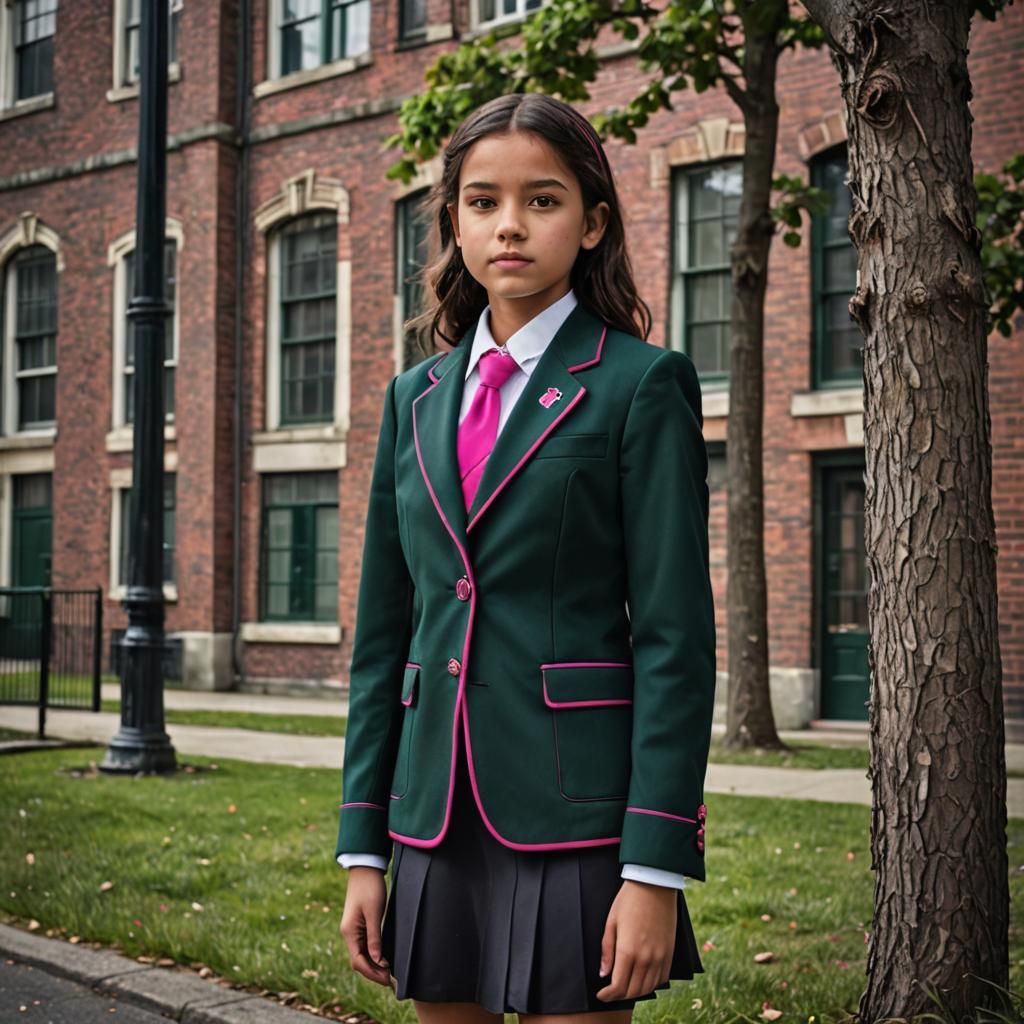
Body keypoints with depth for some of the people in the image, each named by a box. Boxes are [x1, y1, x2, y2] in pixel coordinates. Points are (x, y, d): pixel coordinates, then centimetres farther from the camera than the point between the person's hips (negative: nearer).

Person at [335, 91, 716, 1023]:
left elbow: (676, 632, -9)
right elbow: (382, 631, 11)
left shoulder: (641, 385, -4)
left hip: (575, 810, -5)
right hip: (436, 815, 5)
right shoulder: (416, 397, 11)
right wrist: (363, 846, 8)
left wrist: (656, 867, -14)